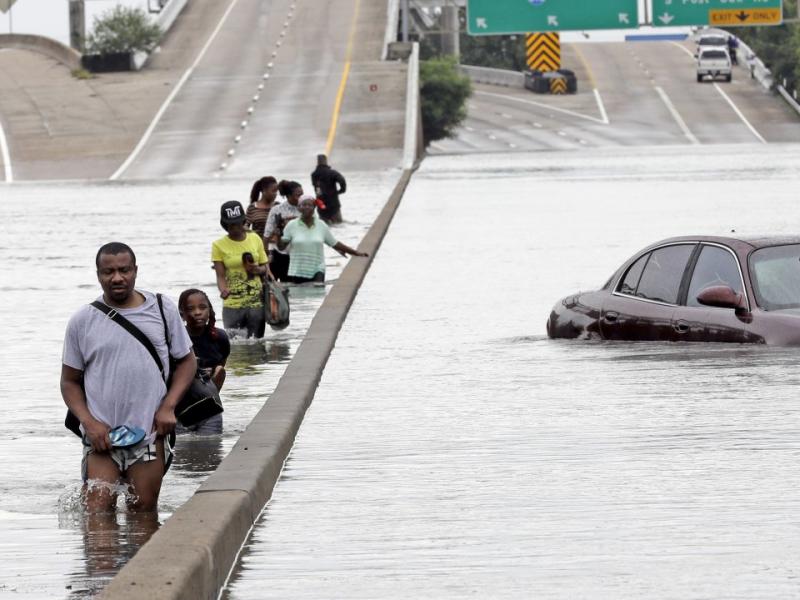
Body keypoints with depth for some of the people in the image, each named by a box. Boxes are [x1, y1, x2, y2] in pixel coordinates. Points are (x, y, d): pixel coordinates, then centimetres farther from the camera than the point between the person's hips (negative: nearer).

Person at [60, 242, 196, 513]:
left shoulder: (163, 310, 6)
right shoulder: (82, 322, 4)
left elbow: (186, 361, 13)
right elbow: (70, 381, 8)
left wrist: (168, 407, -3)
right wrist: (89, 423, -8)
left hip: (150, 433, 1)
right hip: (101, 435, -1)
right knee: (97, 516, -9)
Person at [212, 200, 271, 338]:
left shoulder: (255, 239, 6)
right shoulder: (219, 245, -2)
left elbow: (265, 267, 14)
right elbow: (220, 275, -6)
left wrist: (259, 270, -10)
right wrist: (223, 290, -28)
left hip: (256, 302, 2)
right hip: (232, 305, -2)